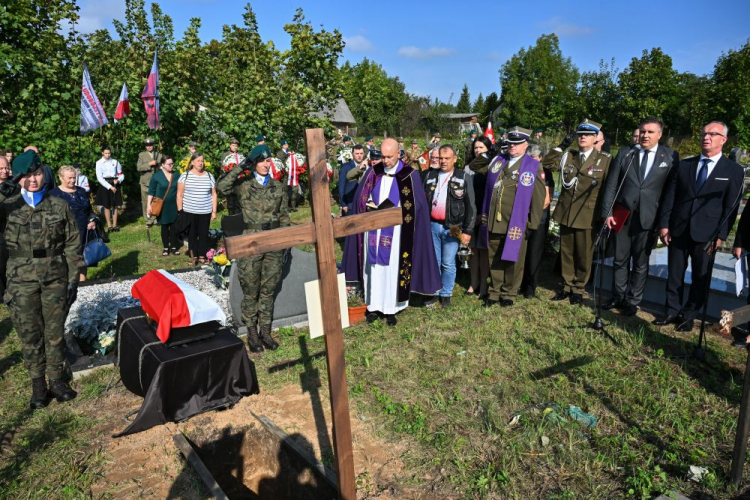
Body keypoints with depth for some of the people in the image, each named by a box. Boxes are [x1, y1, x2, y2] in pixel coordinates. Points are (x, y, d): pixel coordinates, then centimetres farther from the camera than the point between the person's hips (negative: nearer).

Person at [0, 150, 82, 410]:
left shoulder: (60, 206, 0)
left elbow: (72, 244, 2)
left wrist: (73, 279, -1)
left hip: (55, 279, 0)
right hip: (22, 281, 0)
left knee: (55, 332, 9)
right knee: (30, 335, 9)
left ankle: (56, 380, 24)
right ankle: (38, 384, 23)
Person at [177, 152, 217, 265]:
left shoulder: (209, 176, 5)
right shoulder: (185, 176, -1)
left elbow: (213, 195, 9)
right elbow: (179, 195, 0)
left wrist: (214, 211, 4)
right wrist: (180, 211, -4)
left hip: (205, 212, 1)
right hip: (189, 211, -1)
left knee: (204, 234, 3)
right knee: (192, 234, 6)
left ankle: (202, 257, 13)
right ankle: (194, 257, 17)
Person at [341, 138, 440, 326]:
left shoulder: (410, 175, -6)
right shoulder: (373, 172, 4)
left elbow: (414, 206, -8)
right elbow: (360, 198, 8)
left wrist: (379, 208, -12)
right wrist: (375, 209, -12)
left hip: (395, 232, -3)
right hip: (373, 230, 3)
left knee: (393, 268, 3)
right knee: (373, 267, 8)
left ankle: (391, 308, 14)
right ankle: (374, 306, 18)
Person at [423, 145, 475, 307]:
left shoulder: (463, 178, -1)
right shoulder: (430, 176, 8)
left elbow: (470, 207, -1)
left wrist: (468, 231, -7)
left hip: (452, 227, -3)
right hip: (432, 225, 3)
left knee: (448, 263, 3)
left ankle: (446, 294, 18)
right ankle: (435, 292, 22)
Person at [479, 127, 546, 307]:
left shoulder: (533, 167, -2)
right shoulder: (497, 161, 12)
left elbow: (538, 196, -4)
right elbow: (487, 189, 15)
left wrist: (533, 223, -6)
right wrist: (485, 215, 11)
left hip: (516, 224, -4)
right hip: (493, 222, 4)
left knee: (513, 260, 7)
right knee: (494, 259, 12)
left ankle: (509, 293, 22)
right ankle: (495, 291, 25)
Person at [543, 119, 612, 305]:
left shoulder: (605, 160, -1)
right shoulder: (568, 156, 11)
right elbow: (546, 164, 8)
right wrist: (561, 146, 0)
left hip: (587, 215, -4)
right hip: (565, 213, 4)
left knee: (583, 254, 4)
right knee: (566, 252, 12)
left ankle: (578, 288, 18)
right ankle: (567, 286, 24)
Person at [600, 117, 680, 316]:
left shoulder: (670, 157, 1)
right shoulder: (625, 153, 4)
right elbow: (611, 185, 2)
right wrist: (607, 212, -6)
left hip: (648, 218, -1)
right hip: (622, 215, 1)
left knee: (641, 262, 8)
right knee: (620, 259, 10)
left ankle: (632, 301, 20)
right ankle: (618, 297, 24)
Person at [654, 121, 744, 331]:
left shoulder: (734, 170, 1)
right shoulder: (684, 165, 8)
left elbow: (731, 207, -3)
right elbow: (670, 197, 6)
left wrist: (721, 235, -10)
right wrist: (664, 224, -2)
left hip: (706, 233, -2)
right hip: (678, 229, 2)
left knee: (701, 277, 7)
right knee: (674, 274, 9)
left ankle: (689, 316, 20)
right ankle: (672, 311, 22)